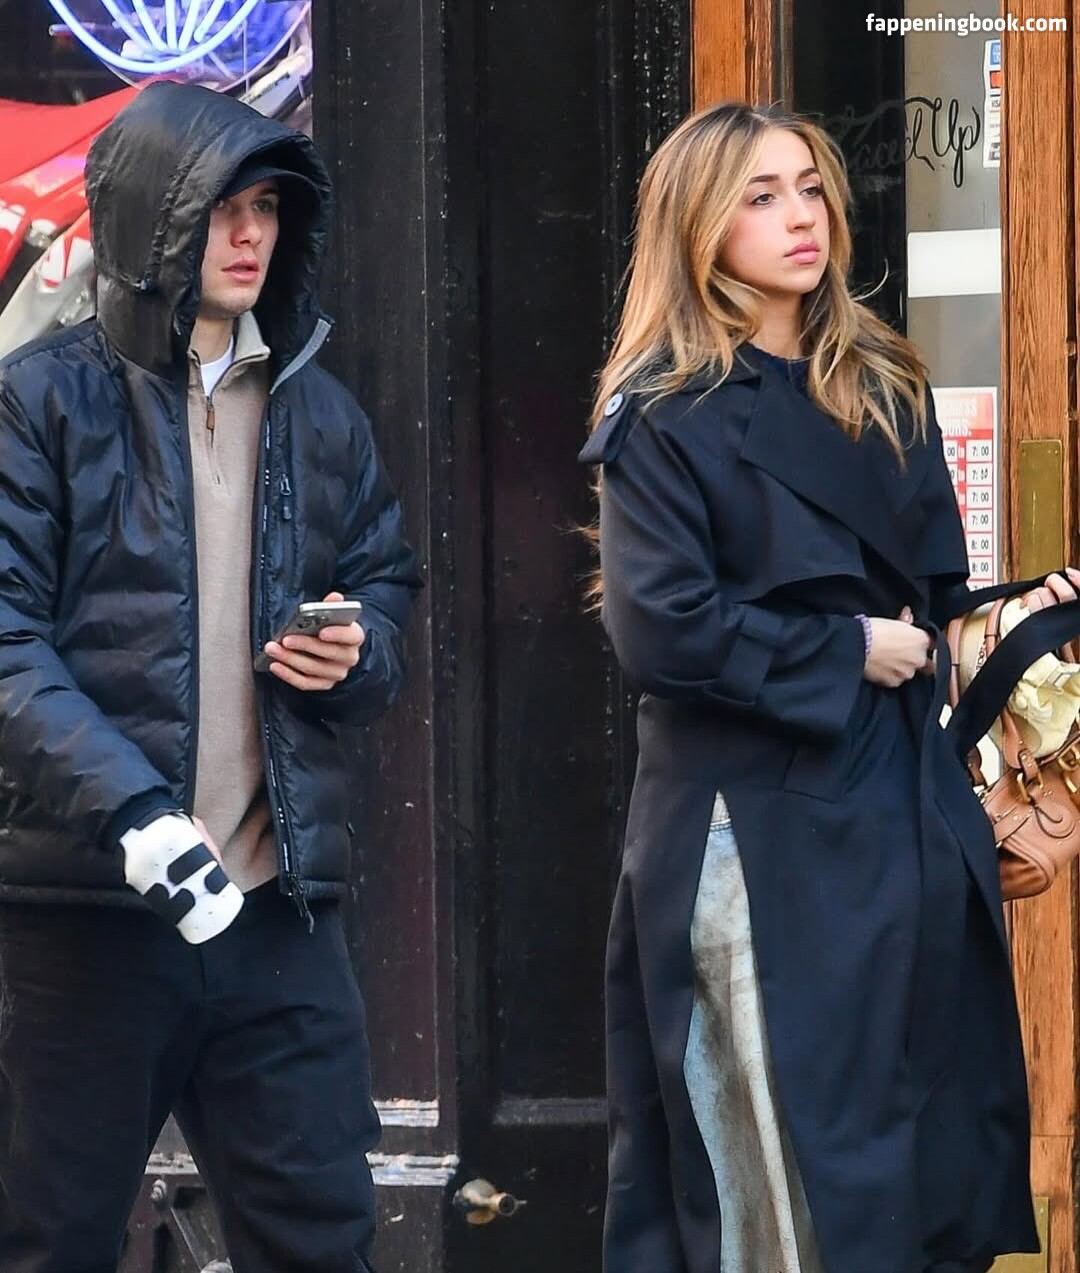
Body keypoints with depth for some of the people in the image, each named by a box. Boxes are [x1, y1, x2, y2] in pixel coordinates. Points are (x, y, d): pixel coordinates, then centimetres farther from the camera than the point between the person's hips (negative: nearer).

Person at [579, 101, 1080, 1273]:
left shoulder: (886, 392, 13)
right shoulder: (662, 416, -6)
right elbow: (662, 627, -16)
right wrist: (843, 654, -13)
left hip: (908, 814, 6)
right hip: (756, 836, -6)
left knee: (934, 1157, 7)